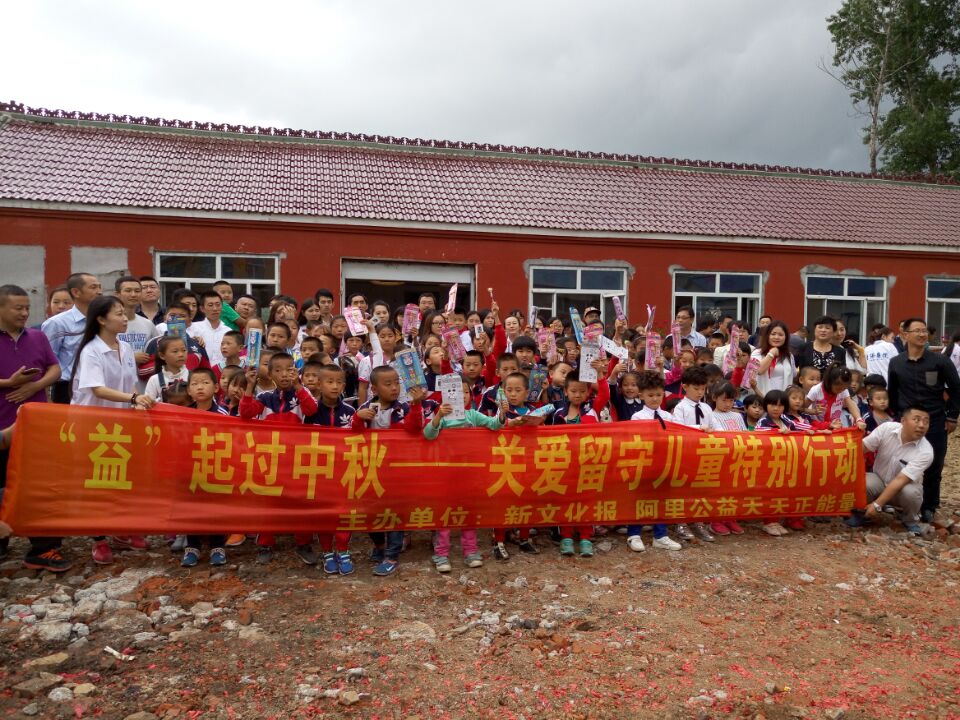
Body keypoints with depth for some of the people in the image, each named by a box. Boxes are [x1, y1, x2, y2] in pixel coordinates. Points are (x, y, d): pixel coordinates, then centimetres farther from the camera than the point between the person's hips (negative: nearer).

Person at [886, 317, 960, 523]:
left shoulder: (940, 360, -6)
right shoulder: (895, 363, 1)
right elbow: (892, 392, 13)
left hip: (935, 422, -1)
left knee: (933, 468, 4)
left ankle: (929, 508, 18)